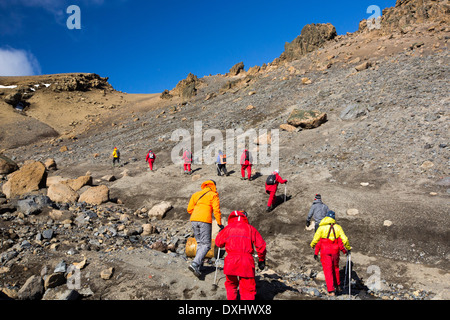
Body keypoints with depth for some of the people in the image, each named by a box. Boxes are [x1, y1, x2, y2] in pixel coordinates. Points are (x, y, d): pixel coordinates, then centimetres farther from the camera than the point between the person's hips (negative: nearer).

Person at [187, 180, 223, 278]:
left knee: (199, 243, 17)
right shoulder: (213, 195, 6)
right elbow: (216, 210, -4)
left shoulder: (196, 194, 21)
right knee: (206, 245, -2)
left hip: (193, 220, 6)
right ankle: (195, 264, -17)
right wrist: (220, 223, 0)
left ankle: (199, 264, 14)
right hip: (205, 221, -6)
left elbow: (189, 209, 18)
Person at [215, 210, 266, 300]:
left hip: (231, 260, 1)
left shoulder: (228, 228, 10)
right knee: (248, 288, 5)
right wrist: (261, 260, 19)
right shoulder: (250, 228, 9)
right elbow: (261, 245, 7)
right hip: (246, 261, -1)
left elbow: (218, 242, 17)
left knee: (231, 284, 24)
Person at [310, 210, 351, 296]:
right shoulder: (338, 227, 0)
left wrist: (312, 246, 15)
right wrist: (348, 249, 14)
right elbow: (344, 239, -1)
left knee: (328, 270, 2)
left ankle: (331, 291, -2)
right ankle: (338, 286, 34)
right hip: (335, 250, 3)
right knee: (335, 268, 22)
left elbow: (315, 240, -5)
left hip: (325, 251, -2)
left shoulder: (321, 227, -5)